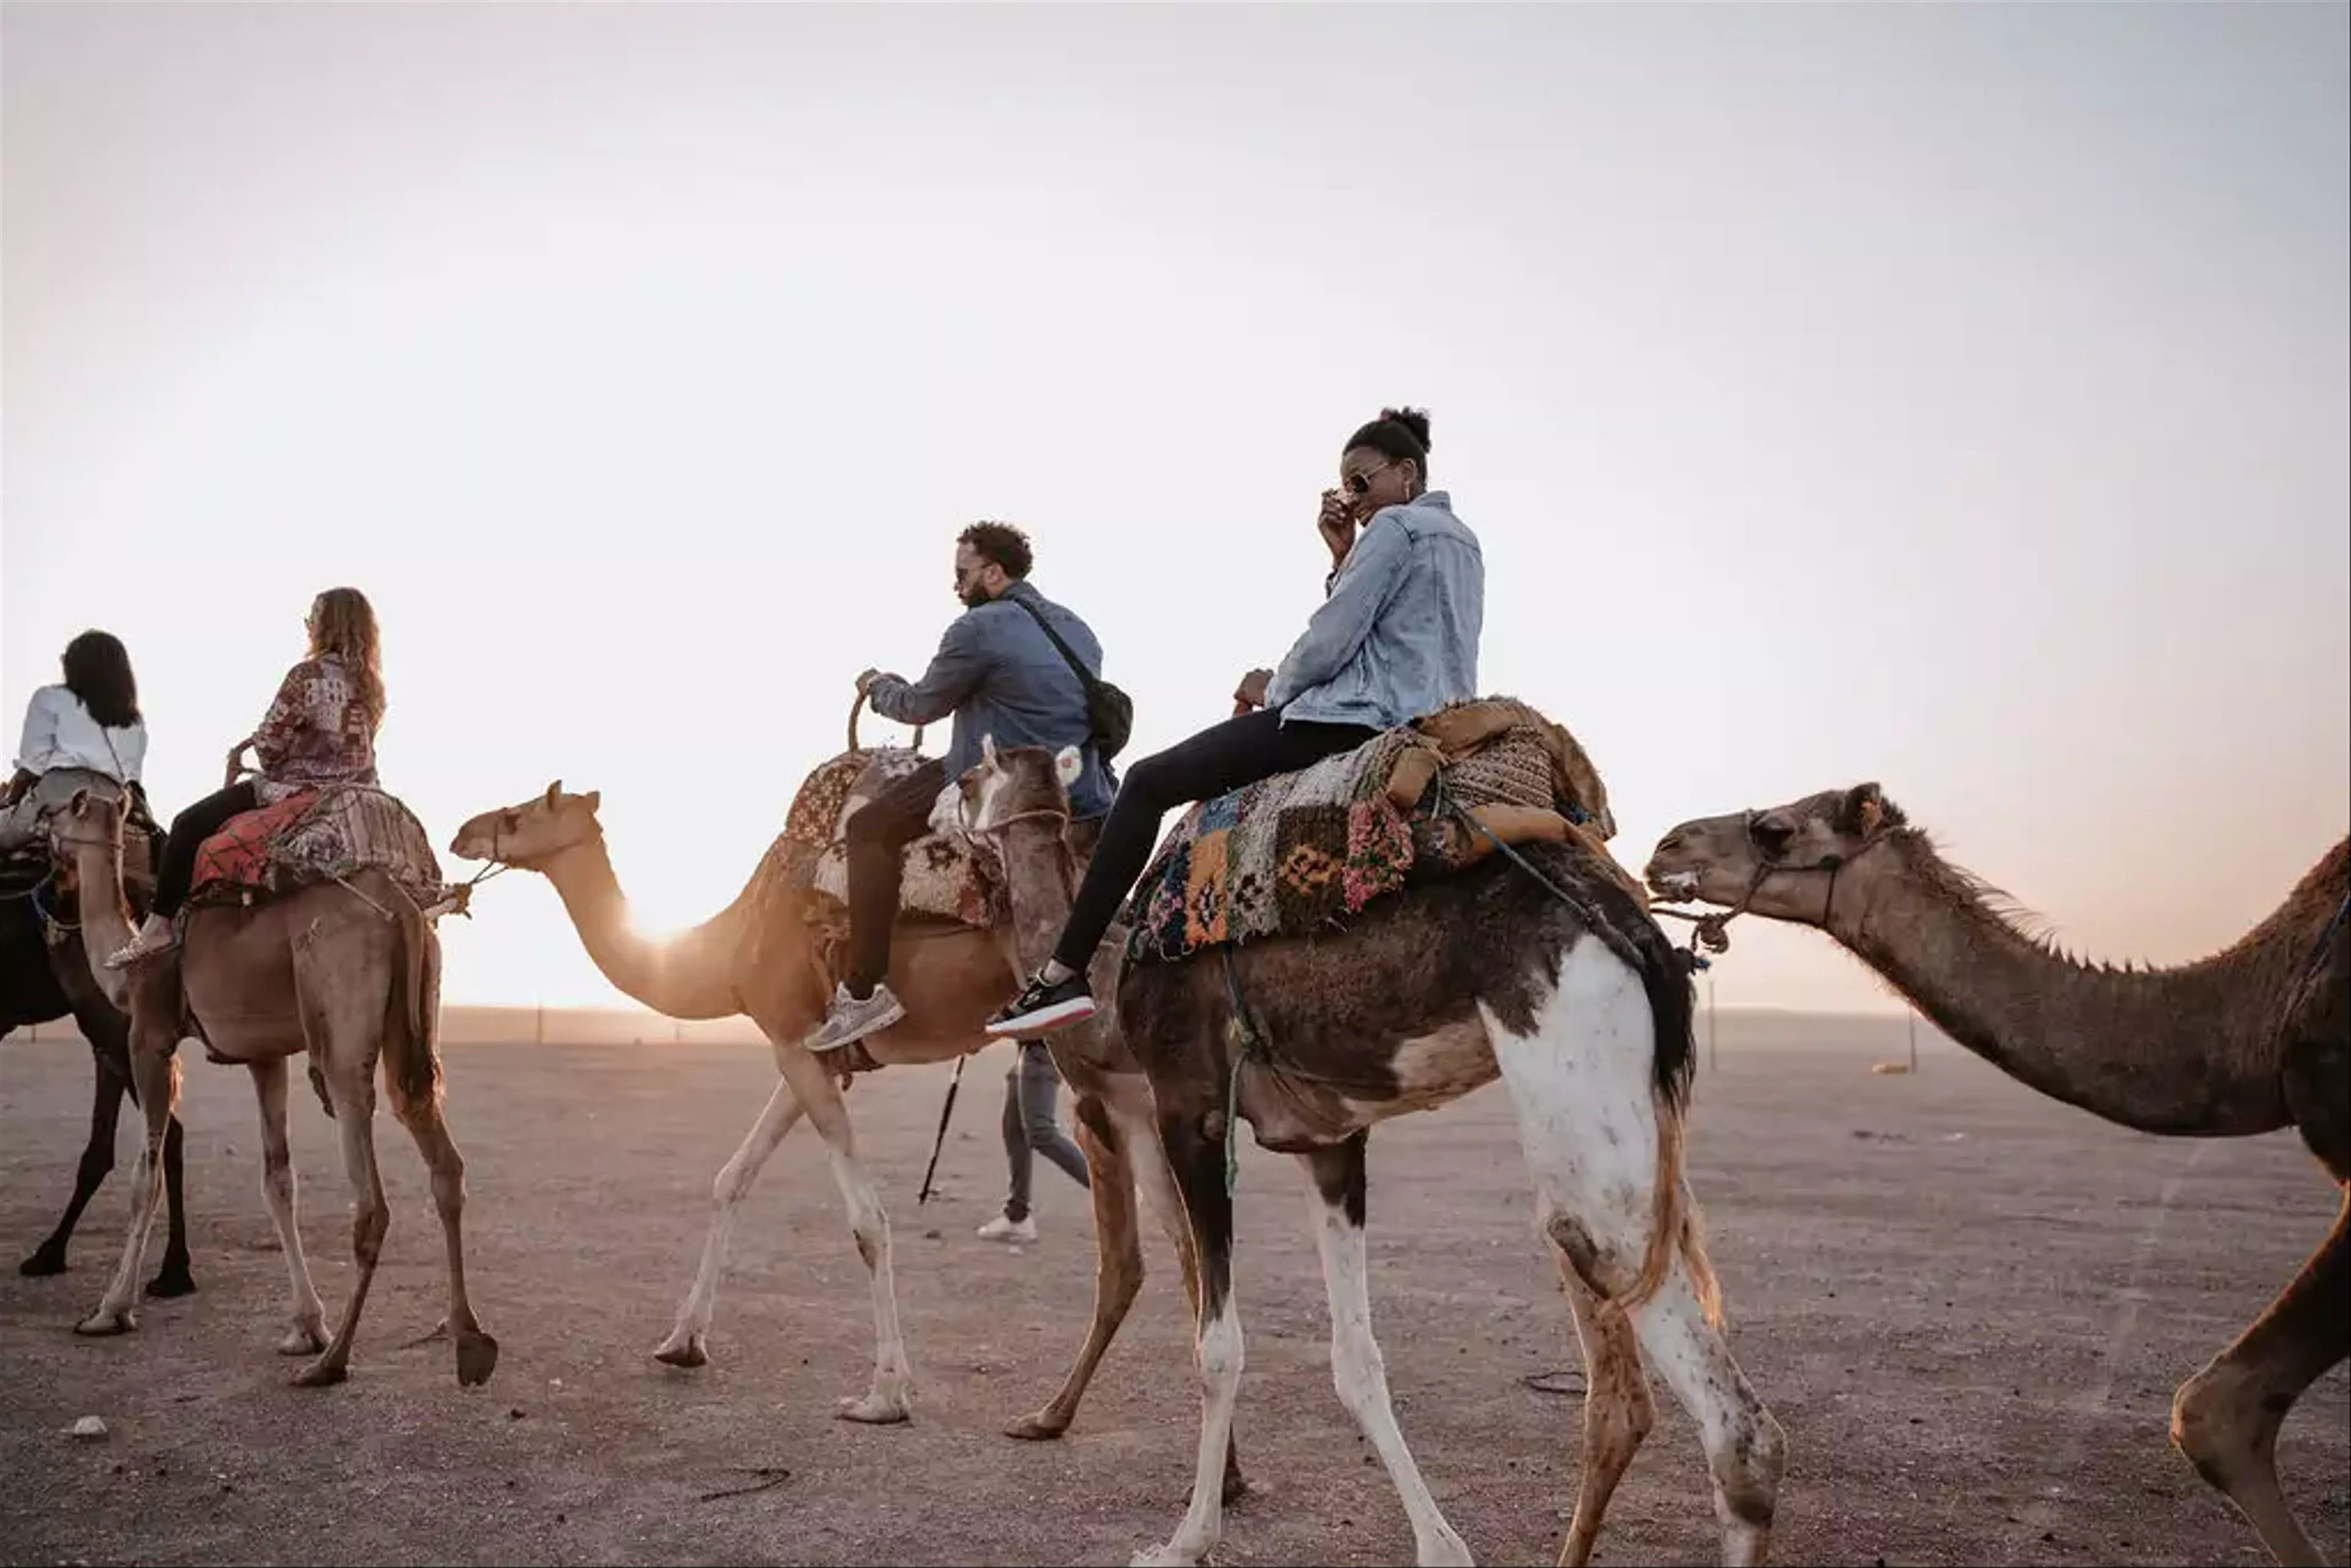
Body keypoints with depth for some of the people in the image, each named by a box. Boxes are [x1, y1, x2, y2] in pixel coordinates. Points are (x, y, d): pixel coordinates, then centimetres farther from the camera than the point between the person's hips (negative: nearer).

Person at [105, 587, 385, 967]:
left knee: (189, 826, -2)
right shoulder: (369, 684, 10)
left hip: (298, 790, -9)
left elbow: (270, 743, -14)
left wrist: (249, 746, 10)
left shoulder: (308, 675, -14)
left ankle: (159, 925, -4)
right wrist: (254, 743, 15)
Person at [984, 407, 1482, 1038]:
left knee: (1147, 782, -5)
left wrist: (1273, 689, 5)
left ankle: (1065, 975, -9)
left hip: (1355, 719, -10)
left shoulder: (1396, 527, -7)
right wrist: (1344, 558, 12)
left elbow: (1330, 642, -13)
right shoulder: (1461, 539, 22)